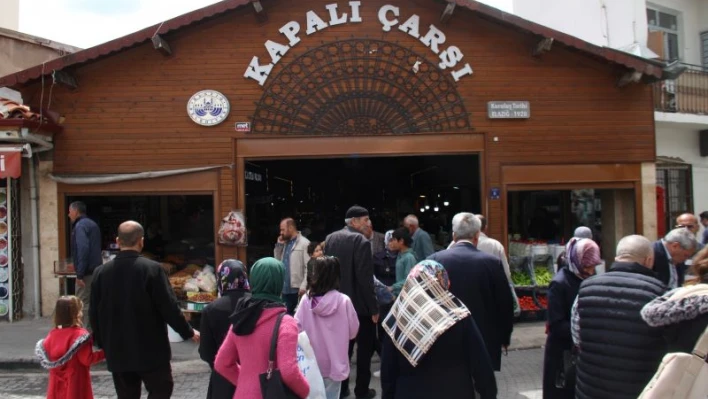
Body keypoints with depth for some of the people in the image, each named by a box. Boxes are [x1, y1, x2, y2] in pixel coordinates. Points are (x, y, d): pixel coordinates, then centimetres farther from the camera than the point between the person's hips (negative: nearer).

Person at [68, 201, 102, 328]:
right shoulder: (92, 224, 18)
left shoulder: (80, 226, -11)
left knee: (83, 304, -5)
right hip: (96, 270, 9)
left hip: (87, 272, -9)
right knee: (93, 304, 14)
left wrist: (80, 274, -23)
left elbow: (83, 250, -22)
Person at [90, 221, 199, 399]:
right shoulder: (152, 269, -14)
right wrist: (189, 332, 1)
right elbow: (169, 307, -13)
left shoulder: (101, 272, -1)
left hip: (118, 351, 4)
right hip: (150, 350, -4)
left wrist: (103, 343, 19)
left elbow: (95, 313, 5)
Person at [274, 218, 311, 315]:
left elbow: (308, 267, -13)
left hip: (298, 289, -7)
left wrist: (303, 286, -19)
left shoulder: (304, 243, -8)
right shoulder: (285, 243, 16)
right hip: (285, 288, 7)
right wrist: (279, 245, 7)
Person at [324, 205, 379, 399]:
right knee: (365, 347, 8)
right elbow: (365, 279, -20)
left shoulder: (330, 239, 4)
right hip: (360, 305, -6)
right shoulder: (361, 241, -18)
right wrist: (374, 308, -13)